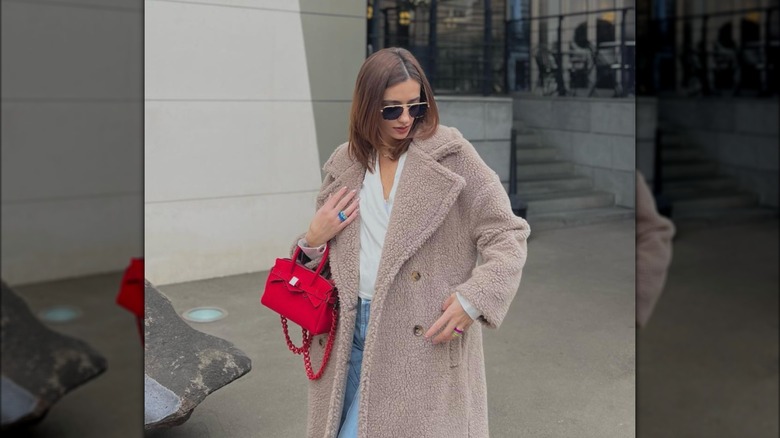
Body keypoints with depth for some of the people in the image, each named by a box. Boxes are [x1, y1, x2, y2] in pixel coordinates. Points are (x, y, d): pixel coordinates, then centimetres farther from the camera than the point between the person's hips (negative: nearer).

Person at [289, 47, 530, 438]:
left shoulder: (450, 155, -6)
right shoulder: (344, 164, 7)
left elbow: (507, 234, -6)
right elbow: (323, 256, 18)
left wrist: (475, 297, -18)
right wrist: (312, 242, -5)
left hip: (425, 336, -4)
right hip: (351, 330, 5)